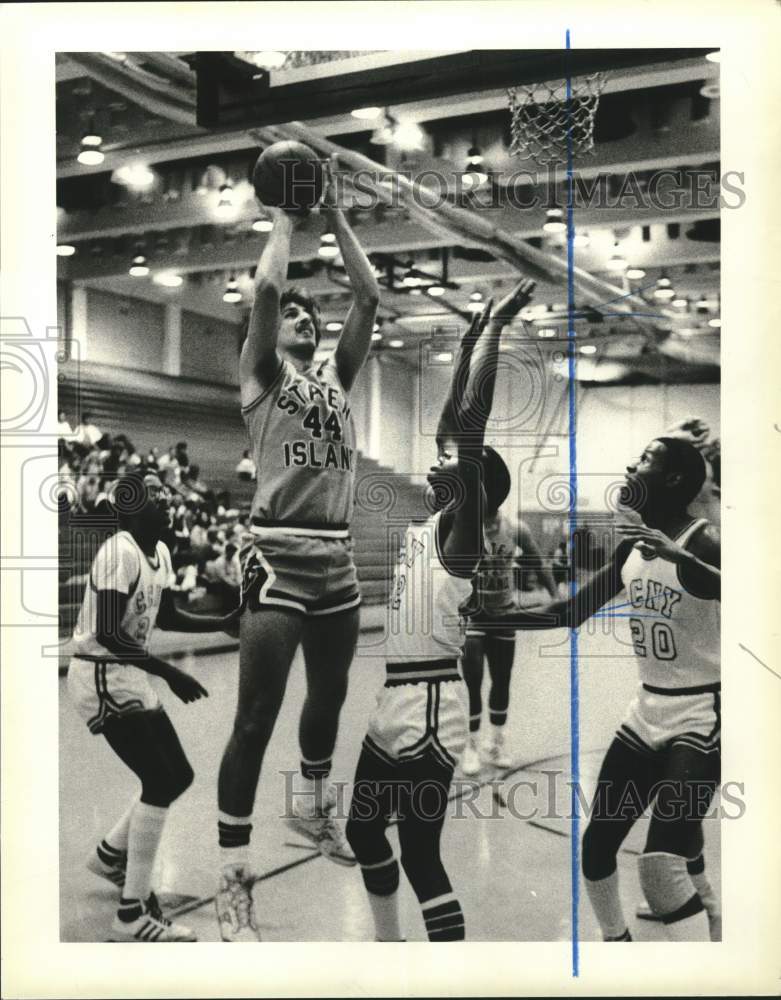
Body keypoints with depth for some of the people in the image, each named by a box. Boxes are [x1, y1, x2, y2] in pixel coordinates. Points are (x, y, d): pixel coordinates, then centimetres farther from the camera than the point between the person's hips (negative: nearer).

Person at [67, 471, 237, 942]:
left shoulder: (161, 552, 7)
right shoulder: (119, 553, -21)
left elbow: (166, 616, 20)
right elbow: (107, 634, -28)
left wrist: (226, 623, 10)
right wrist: (171, 673, -29)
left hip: (131, 676, 10)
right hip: (101, 677, -9)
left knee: (178, 775, 14)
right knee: (161, 781, -12)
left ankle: (110, 854, 36)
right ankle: (133, 916, -4)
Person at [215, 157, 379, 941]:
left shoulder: (337, 375, 16)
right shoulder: (259, 377, 2)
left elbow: (369, 296, 9)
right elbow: (266, 289, -12)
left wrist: (337, 219, 12)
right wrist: (284, 219, 3)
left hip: (338, 561, 7)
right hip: (277, 562, -6)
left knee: (329, 696, 21)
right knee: (256, 719, -5)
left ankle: (312, 808, 45)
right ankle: (233, 876, 2)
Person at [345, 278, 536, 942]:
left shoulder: (459, 531, -11)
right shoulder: (426, 526, 11)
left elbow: (467, 422, -22)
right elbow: (452, 425, 16)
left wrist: (493, 327, -19)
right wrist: (469, 343, 18)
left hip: (425, 705, -9)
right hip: (389, 699, 9)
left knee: (420, 853, -5)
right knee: (362, 828, 22)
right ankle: (389, 944, 42)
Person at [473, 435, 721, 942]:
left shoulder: (703, 539, -17)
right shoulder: (633, 544, 6)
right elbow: (571, 611, 13)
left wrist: (675, 556, -47)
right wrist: (488, 618, 8)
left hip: (703, 715, -8)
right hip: (649, 709, 8)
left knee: (662, 863, -19)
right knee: (597, 842, 11)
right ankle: (617, 940, 34)